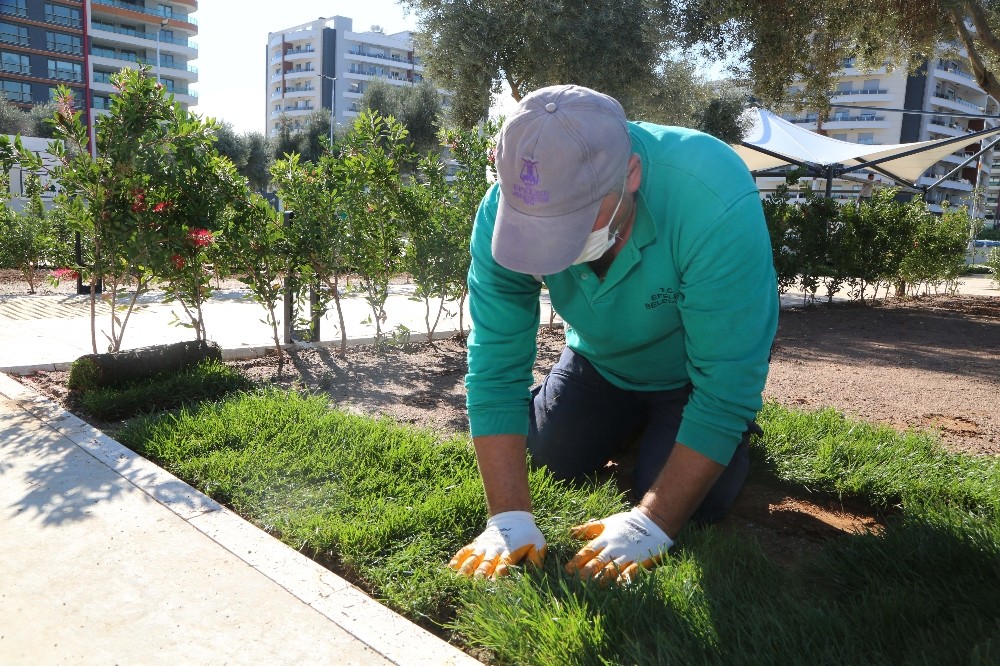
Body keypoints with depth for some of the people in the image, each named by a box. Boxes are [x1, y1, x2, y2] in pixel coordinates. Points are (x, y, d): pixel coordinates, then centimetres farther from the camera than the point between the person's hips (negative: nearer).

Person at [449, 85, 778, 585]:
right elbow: (495, 369, -26)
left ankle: (736, 432, 20)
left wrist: (651, 524, -33)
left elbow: (727, 388, -36)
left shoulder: (717, 204, -42)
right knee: (549, 464, 3)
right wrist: (510, 518, -29)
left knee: (695, 503, -13)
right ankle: (637, 423, 32)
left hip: (699, 368, -3)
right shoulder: (506, 209, -30)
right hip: (602, 358, 4)